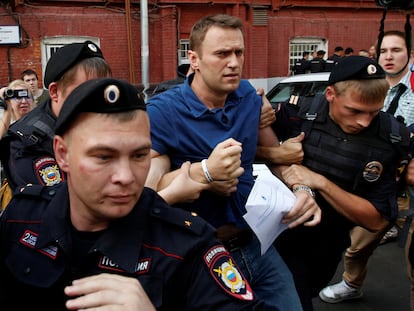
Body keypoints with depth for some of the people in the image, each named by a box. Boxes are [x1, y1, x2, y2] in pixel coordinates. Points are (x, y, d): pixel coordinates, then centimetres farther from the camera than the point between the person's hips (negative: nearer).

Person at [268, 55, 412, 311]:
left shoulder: (393, 140, -19)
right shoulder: (297, 113, -22)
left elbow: (377, 220, -17)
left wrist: (320, 183, -28)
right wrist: (285, 172, -24)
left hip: (328, 246, 3)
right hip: (283, 233, -2)